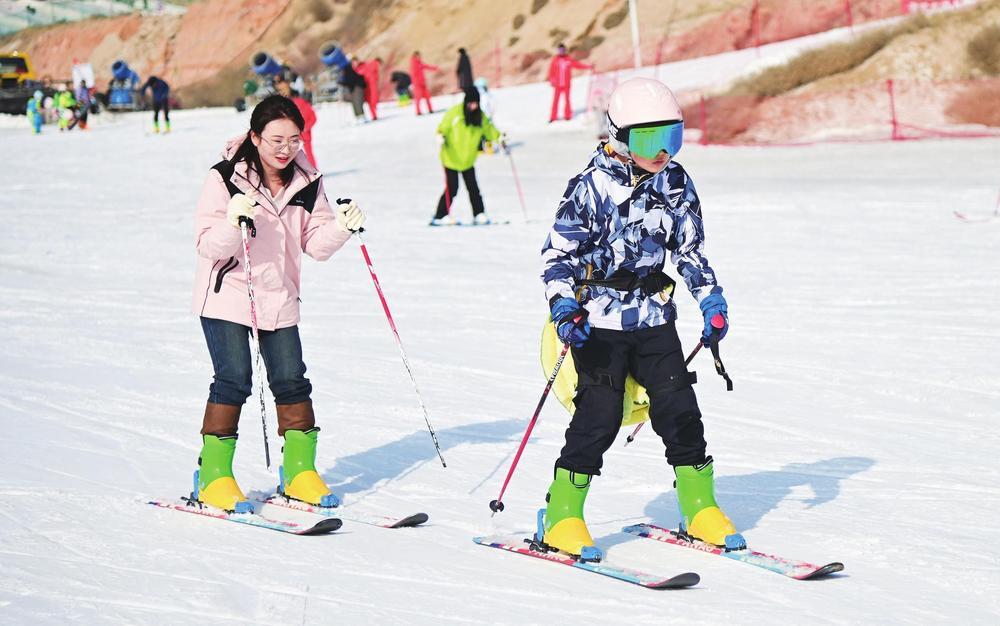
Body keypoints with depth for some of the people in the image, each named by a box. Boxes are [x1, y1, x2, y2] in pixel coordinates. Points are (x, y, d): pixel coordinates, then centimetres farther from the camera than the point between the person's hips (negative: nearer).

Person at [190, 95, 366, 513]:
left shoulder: (306, 181, 1)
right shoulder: (225, 179, -12)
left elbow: (316, 245, 3)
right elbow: (208, 248, -16)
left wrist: (342, 227, -15)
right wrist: (233, 223, -34)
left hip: (279, 299, 5)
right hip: (227, 296, -4)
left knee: (292, 381, 4)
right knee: (233, 380, -9)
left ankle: (299, 471, 17)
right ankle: (213, 476, 0)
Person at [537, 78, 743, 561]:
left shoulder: (675, 183, 4)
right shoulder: (592, 186, -12)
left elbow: (690, 248, 16)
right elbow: (557, 254, -11)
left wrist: (711, 298, 6)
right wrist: (564, 307, -24)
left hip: (655, 317, 5)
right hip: (600, 321, -5)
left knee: (678, 407, 4)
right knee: (600, 412, -9)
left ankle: (699, 509, 17)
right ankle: (562, 518, 0)